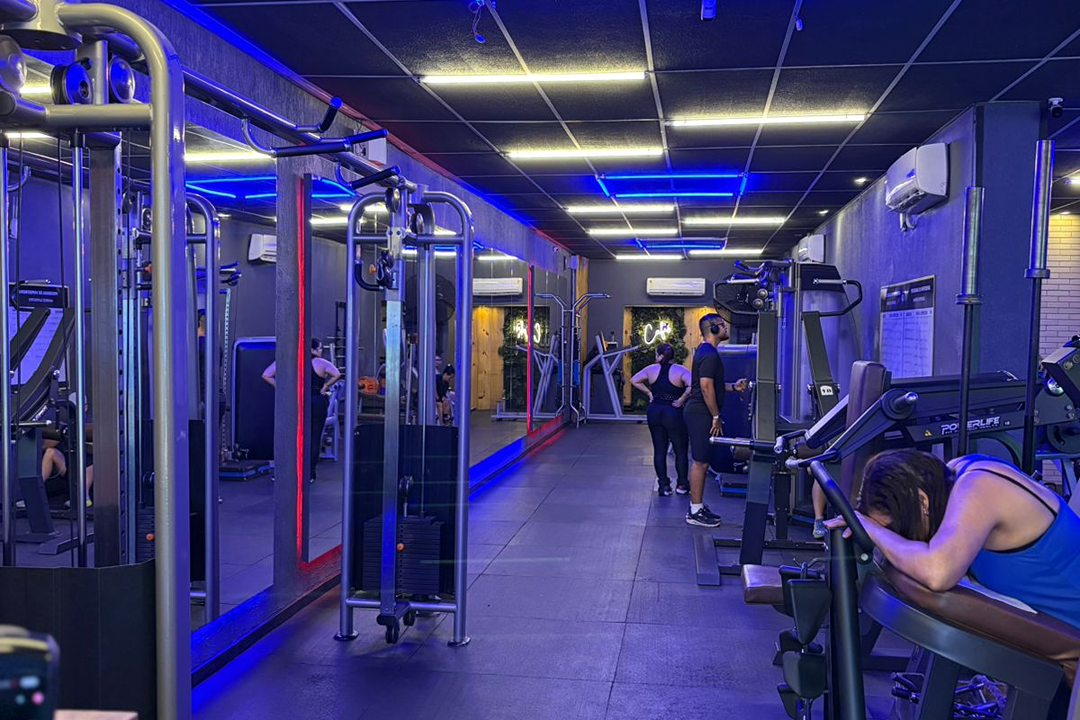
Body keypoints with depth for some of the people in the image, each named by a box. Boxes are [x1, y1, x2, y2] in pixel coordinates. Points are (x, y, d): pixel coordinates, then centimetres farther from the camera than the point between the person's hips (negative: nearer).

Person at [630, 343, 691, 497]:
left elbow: (634, 380, 7)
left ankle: (663, 485, 9)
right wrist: (682, 399, -12)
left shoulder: (651, 369, 3)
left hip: (654, 413, 3)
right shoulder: (680, 371, -8)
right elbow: (692, 386, -24)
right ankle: (682, 485, 15)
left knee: (659, 450, 9)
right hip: (674, 414, -3)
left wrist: (648, 392, 8)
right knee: (680, 450, 11)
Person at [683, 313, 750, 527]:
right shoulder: (709, 355, -16)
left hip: (698, 413, 11)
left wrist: (733, 387, 13)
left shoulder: (705, 352, 17)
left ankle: (698, 506, 20)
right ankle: (695, 511, -1)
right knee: (700, 461, -6)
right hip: (701, 414, -11)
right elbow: (706, 387, -21)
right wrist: (716, 417, -17)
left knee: (701, 461, 14)